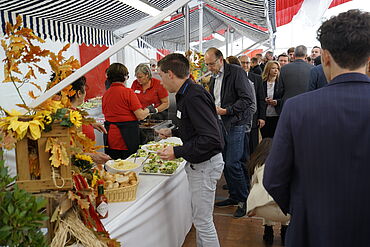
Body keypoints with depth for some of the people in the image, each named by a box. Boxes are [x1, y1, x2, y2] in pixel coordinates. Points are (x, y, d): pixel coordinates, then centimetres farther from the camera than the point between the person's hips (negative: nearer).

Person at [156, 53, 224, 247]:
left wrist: (177, 152, -27)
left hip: (205, 164, -10)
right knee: (199, 216, 22)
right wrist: (173, 132, 22)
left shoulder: (194, 97, -23)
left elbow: (211, 138, -29)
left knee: (203, 221, 2)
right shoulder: (186, 94, 8)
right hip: (197, 163, 10)